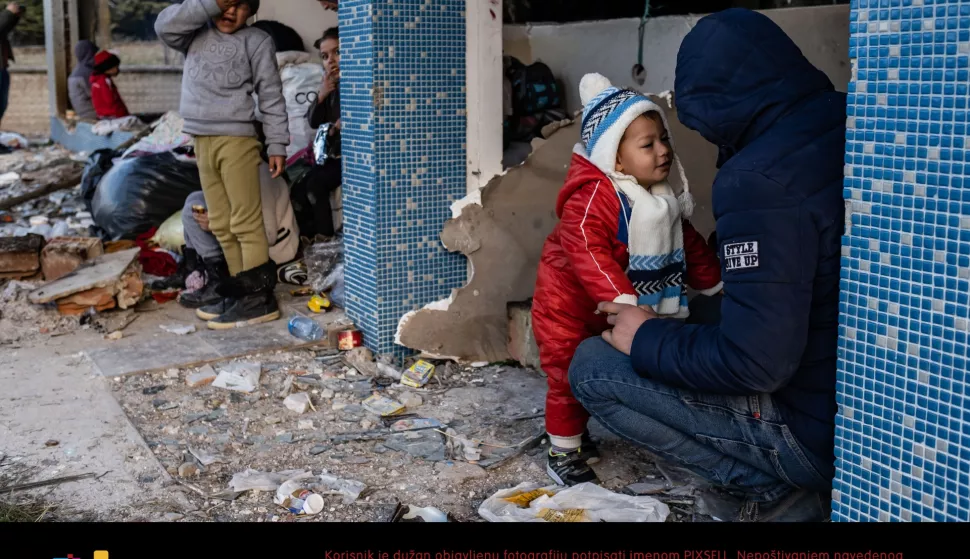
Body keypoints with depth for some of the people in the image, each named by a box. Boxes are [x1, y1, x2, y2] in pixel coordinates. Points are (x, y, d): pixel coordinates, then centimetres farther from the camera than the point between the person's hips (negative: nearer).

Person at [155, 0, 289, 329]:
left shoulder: (256, 41, 2)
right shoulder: (197, 34, 16)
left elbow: (271, 96, 0)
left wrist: (277, 145, -5)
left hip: (237, 139, -6)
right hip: (202, 141, 6)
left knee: (246, 222, -9)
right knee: (221, 225, 7)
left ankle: (258, 298, -7)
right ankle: (242, 291, 13)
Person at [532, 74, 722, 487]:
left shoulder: (665, 197, 0)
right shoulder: (591, 198, -29)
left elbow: (689, 243, 12)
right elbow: (587, 250, -42)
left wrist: (714, 283, 16)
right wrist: (621, 298, -51)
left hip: (609, 313, 8)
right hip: (569, 306, -8)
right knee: (568, 375, -1)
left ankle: (577, 433, 38)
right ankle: (563, 453, 13)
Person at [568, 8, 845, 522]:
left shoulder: (757, 180, -26)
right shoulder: (844, 128, 1)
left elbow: (754, 362, -27)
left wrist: (648, 340, -11)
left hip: (821, 435, -9)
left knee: (591, 368, -7)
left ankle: (774, 489, -2)